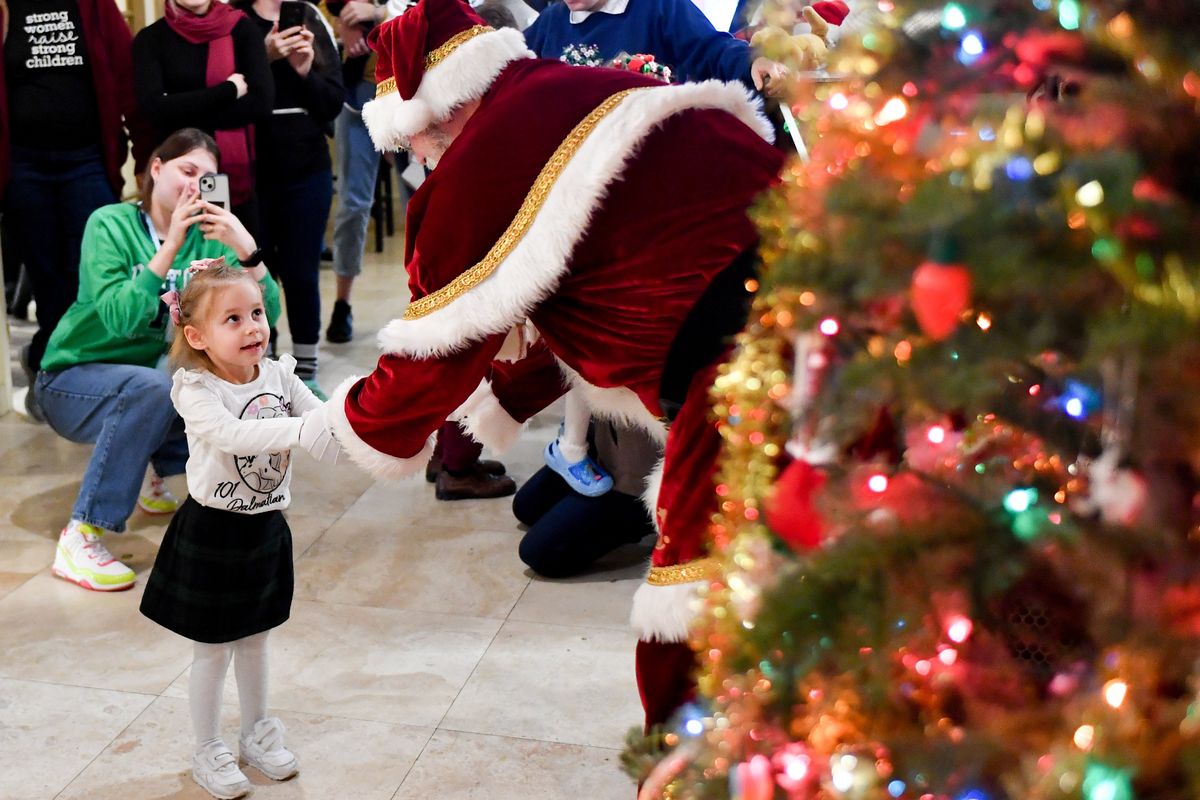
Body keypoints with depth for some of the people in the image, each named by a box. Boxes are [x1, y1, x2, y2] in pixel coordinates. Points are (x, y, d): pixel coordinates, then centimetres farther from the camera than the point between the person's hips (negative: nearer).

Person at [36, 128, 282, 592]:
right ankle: (80, 538, -28)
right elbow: (119, 318, -29)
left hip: (157, 377, 5)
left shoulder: (209, 238, -5)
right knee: (150, 387, -35)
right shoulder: (110, 224, -15)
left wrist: (245, 248, -30)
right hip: (74, 380, -5)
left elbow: (266, 315, -16)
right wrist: (170, 247, -35)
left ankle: (152, 469, 10)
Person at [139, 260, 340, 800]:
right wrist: (300, 429, -49)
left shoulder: (279, 376, -4)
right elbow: (231, 433, -38)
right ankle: (207, 752, 28)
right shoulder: (196, 391, -19)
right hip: (212, 534, -5)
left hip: (265, 528, 5)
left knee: (254, 641, 22)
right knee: (212, 651, 10)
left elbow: (324, 423, -10)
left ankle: (257, 733, 40)